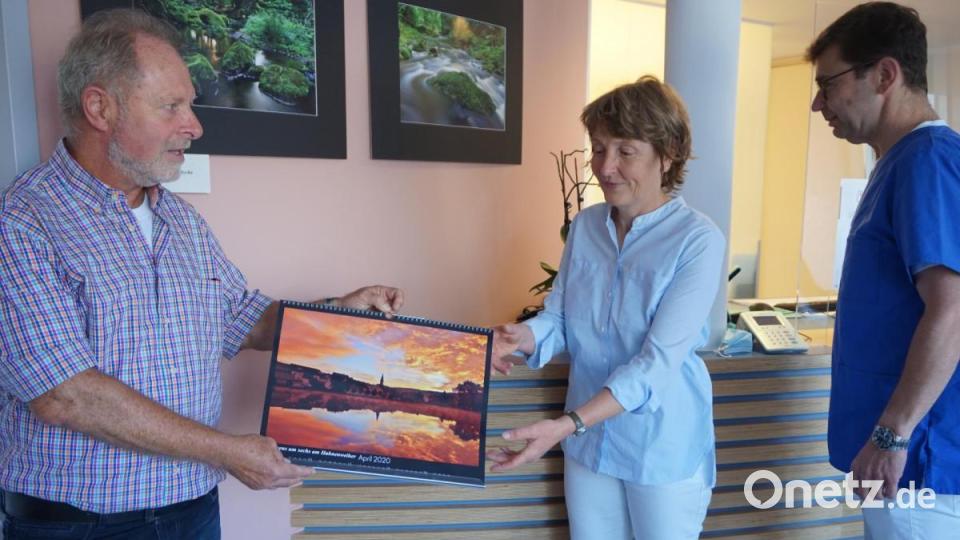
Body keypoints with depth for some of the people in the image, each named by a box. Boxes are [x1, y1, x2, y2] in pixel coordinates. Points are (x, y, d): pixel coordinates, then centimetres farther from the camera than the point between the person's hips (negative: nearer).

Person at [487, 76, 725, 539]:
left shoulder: (698, 240, -18)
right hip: (589, 440, 4)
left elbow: (658, 362, -24)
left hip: (663, 447, -4)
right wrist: (521, 338, -22)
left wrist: (565, 426, -32)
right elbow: (558, 319, 1)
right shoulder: (585, 225, -1)